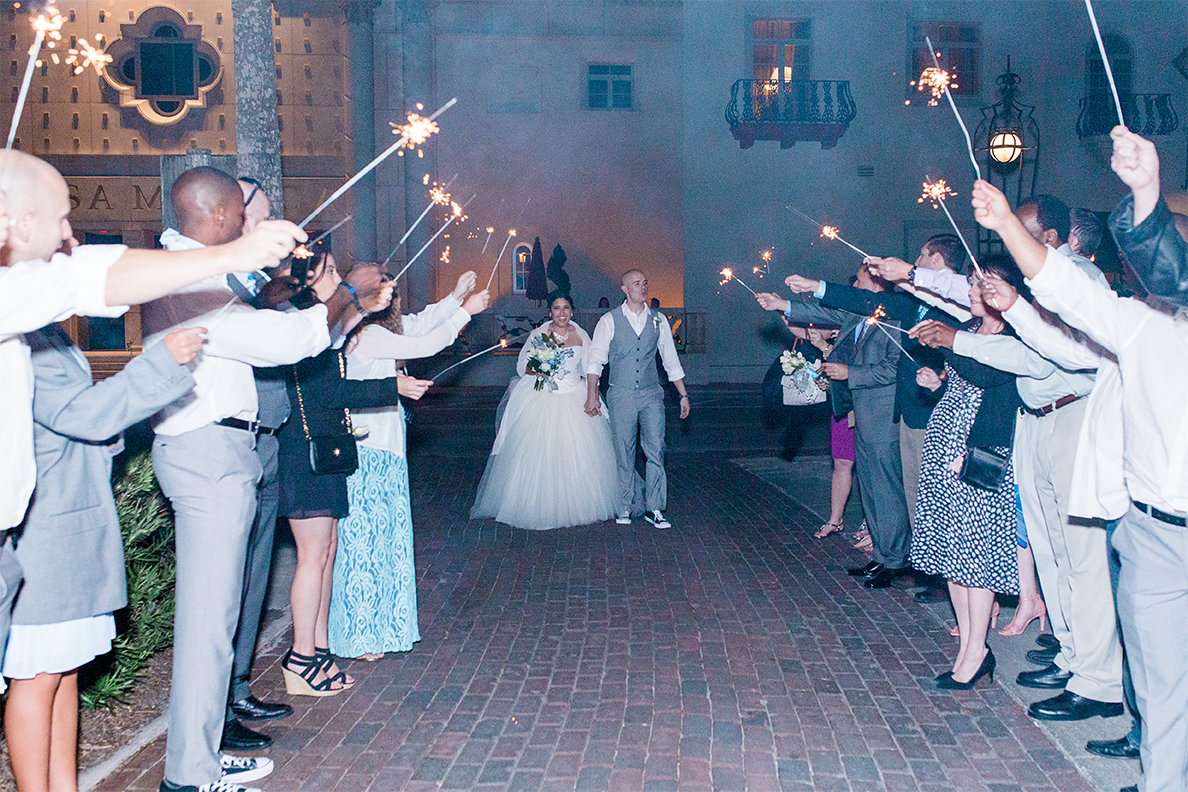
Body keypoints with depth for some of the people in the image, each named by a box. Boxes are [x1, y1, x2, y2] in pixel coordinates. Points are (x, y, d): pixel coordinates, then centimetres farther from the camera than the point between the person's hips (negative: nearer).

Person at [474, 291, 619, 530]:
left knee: (579, 453, -1)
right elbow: (522, 367, 6)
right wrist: (540, 369, -15)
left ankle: (577, 506, 13)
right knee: (538, 454, -7)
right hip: (541, 400, -2)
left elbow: (591, 370, 9)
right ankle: (539, 508, 3)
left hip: (574, 400, 2)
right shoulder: (537, 335, 2)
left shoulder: (581, 336, 7)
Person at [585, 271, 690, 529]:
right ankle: (624, 508, 17)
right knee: (623, 454, 4)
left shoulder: (658, 320, 7)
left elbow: (671, 360, 13)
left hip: (651, 394, 2)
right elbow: (595, 359, -1)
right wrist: (592, 395, -9)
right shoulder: (609, 321, 0)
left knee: (655, 450, -4)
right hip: (621, 396, -2)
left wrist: (683, 394, 11)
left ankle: (654, 508, 5)